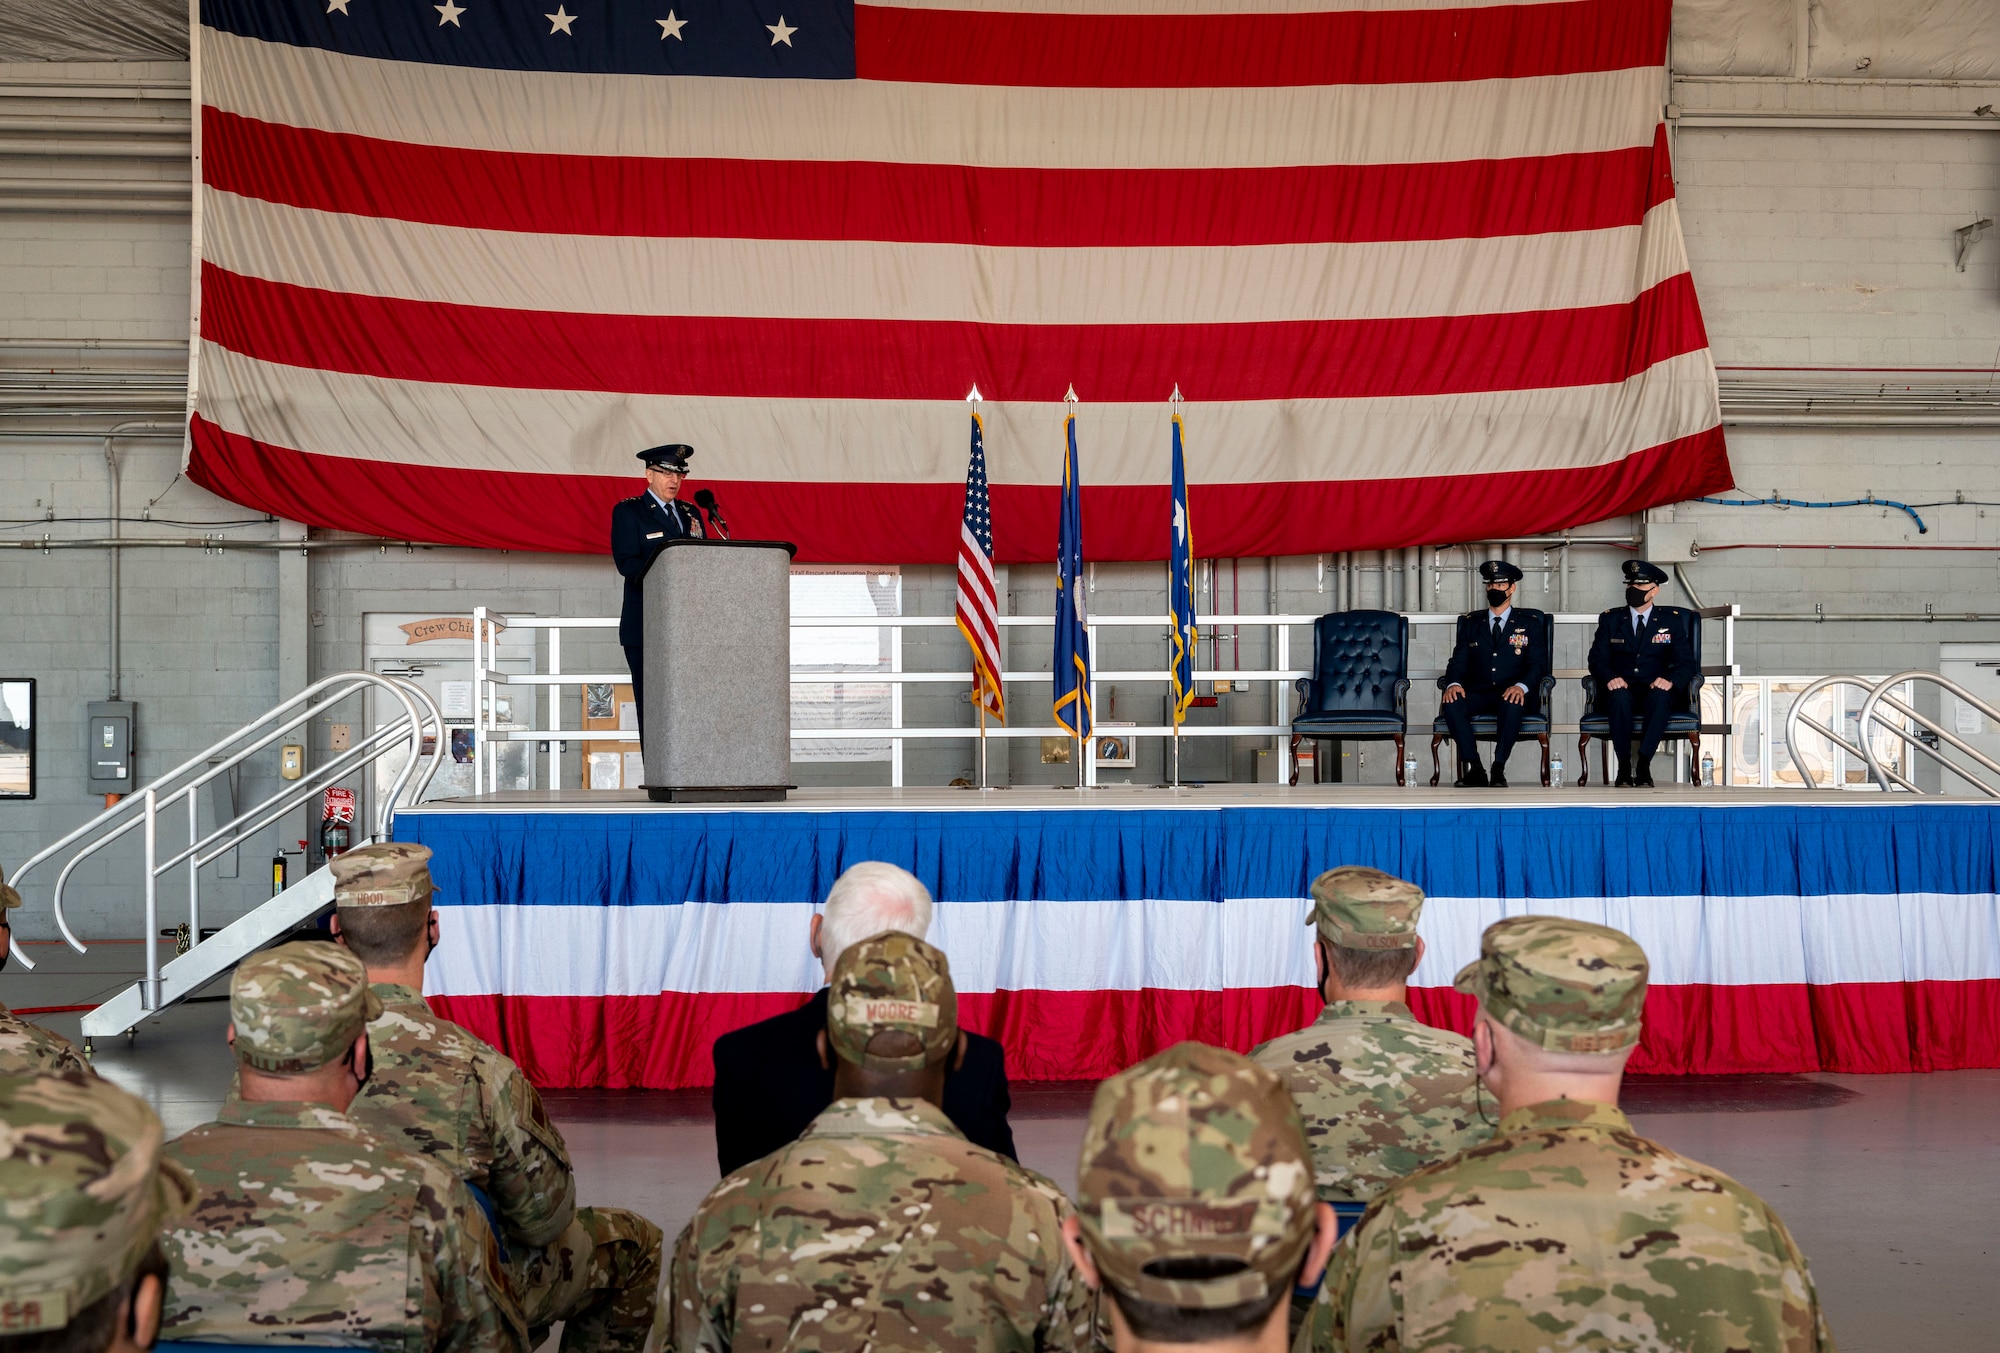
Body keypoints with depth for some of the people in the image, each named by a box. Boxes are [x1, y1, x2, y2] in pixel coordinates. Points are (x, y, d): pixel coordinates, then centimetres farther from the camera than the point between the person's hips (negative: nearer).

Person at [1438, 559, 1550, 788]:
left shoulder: (1530, 623, 11)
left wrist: (1521, 686, -22)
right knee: (1451, 703, -31)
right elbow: (1458, 662, 9)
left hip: (1512, 693, -2)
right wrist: (1453, 684, -15)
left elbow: (1537, 664, 1)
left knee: (1513, 704, -40)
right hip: (1478, 693, 2)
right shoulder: (1471, 623, 18)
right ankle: (1474, 769, -26)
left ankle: (1499, 769, -29)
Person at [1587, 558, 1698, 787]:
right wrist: (1610, 678, -20)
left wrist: (1671, 681, -21)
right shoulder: (1610, 619, 11)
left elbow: (1686, 662, 2)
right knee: (1621, 696, -37)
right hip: (1622, 689, 0)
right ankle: (1624, 766, -28)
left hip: (1656, 692, 0)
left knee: (1661, 696, -37)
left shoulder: (1672, 620, 10)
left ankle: (1643, 766, -34)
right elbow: (1597, 658, 4)